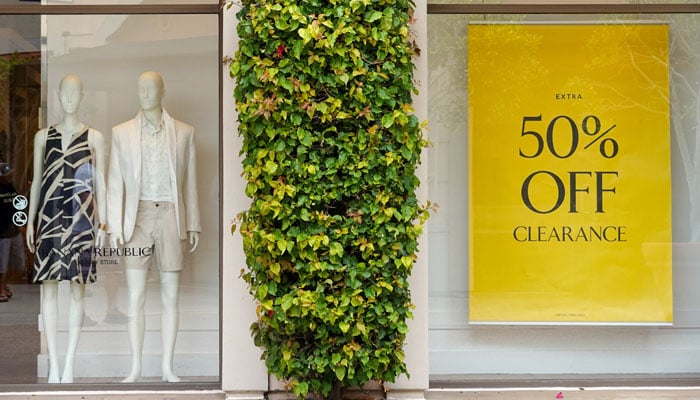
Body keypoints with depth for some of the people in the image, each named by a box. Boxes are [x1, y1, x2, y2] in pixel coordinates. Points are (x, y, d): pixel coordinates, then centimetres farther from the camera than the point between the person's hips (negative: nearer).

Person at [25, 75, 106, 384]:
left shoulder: (94, 137, 5)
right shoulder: (43, 137, 10)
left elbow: (100, 183, 5)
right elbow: (37, 181, 12)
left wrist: (103, 222, 1)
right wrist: (30, 220, 8)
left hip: (81, 217, -1)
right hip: (50, 216, 2)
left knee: (78, 289, -2)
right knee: (48, 288, -2)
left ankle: (69, 363, 2)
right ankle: (53, 364, 2)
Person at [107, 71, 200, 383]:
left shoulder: (184, 133, 6)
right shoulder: (121, 133, 5)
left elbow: (189, 182, 8)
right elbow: (115, 183, 3)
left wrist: (193, 225, 5)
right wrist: (114, 226, -4)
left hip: (171, 217, 1)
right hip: (137, 218, -1)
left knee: (170, 296, 4)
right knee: (135, 297, -1)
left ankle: (167, 366, 12)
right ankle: (136, 368, 6)